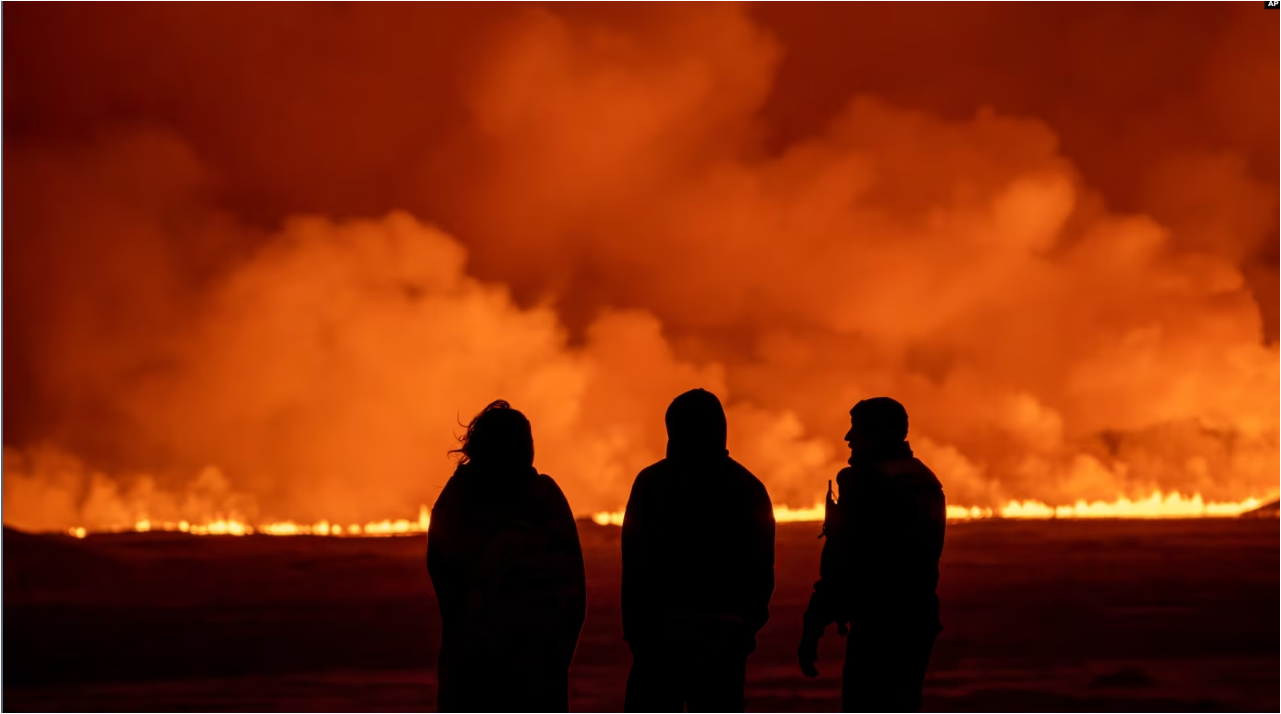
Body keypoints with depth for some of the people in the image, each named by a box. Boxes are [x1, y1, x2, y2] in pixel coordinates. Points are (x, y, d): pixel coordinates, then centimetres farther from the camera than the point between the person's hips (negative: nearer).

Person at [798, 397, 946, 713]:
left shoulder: (867, 482, -12)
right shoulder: (926, 482, 14)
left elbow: (841, 561, -17)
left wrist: (813, 627, -15)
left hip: (877, 624, -9)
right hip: (920, 620, 9)